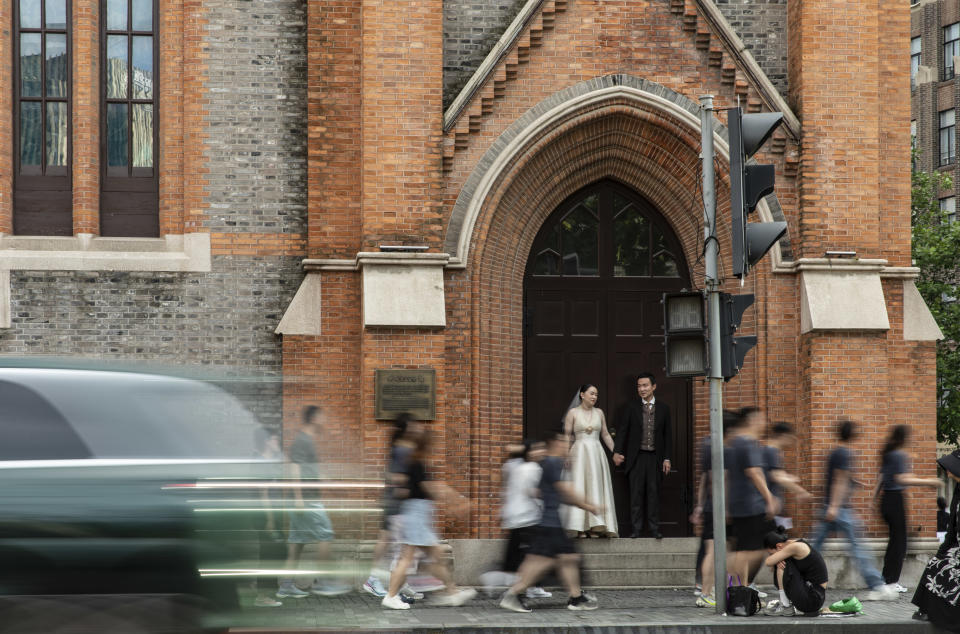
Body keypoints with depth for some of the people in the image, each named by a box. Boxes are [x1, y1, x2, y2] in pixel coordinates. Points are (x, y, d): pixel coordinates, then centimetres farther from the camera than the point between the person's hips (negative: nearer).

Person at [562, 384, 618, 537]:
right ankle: (581, 527, -8)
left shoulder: (599, 412, 12)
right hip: (579, 453, -3)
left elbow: (605, 435, 13)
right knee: (579, 488, -8)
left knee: (597, 487, -2)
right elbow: (567, 436, 2)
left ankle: (595, 527, -2)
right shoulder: (573, 412, 2)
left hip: (597, 454, 3)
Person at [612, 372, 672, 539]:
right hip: (636, 457, 0)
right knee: (636, 493, 1)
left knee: (653, 493, 3)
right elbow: (622, 430, 1)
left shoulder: (663, 408, 6)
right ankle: (637, 528, 6)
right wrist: (617, 451, -11)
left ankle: (654, 528, 9)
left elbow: (668, 434, 7)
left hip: (655, 458, 0)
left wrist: (667, 458, 2)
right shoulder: (632, 408, 4)